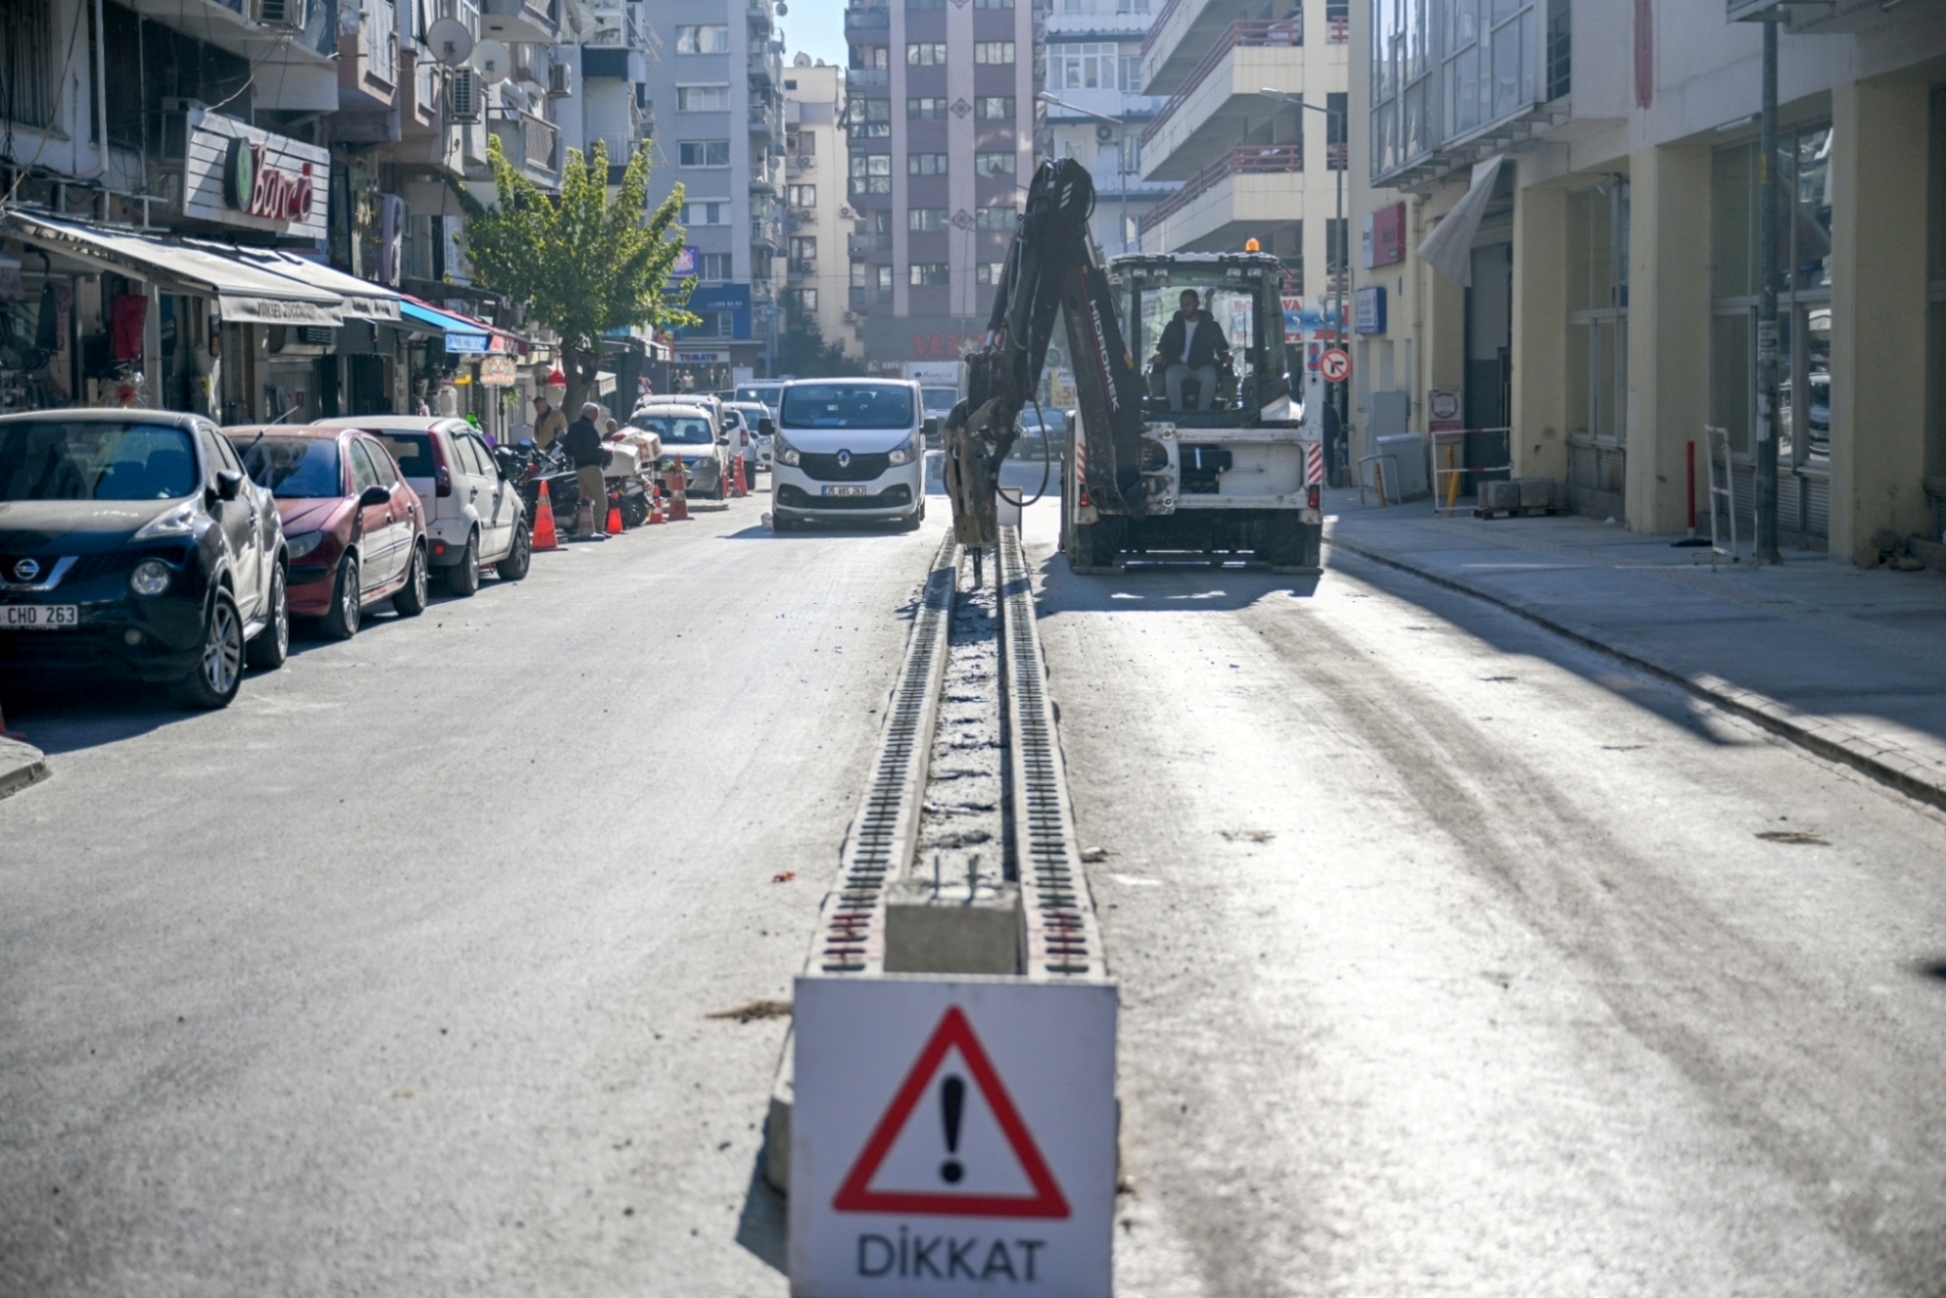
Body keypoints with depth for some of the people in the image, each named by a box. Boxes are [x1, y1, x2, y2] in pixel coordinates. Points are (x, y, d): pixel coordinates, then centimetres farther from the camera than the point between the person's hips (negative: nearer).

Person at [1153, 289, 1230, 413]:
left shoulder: (1210, 324, 10)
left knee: (1209, 377, -37)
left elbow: (1222, 346, 14)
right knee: (1171, 375, -35)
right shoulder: (1174, 325, 14)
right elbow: (1163, 345, 17)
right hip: (1179, 365, 1)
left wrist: (1227, 356, -8)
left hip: (1203, 365, -1)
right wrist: (1160, 354, -7)